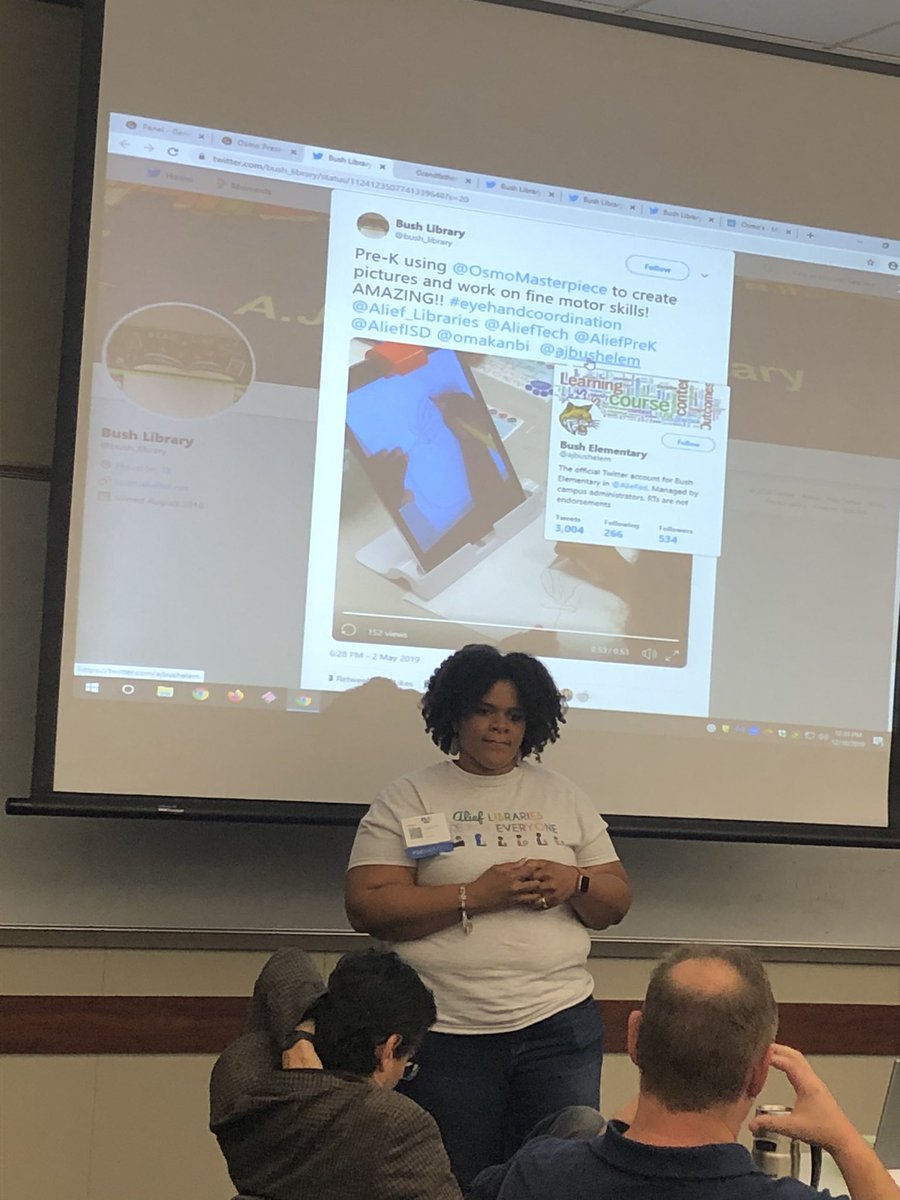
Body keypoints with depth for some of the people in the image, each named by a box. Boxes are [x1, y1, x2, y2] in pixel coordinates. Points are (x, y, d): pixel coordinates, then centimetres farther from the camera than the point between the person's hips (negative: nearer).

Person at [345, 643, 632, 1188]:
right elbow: (368, 907, -8)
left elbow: (616, 904, 13)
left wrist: (574, 884, -10)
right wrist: (476, 896, -16)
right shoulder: (408, 799, 3)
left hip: (560, 1024, 2)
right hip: (447, 1037, -2)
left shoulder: (565, 798, 13)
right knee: (455, 1188, 5)